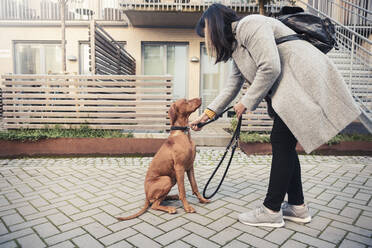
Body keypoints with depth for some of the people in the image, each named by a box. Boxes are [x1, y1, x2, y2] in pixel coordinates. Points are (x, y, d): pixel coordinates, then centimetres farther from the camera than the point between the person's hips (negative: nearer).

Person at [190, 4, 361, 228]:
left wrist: (247, 103, -11)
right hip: (291, 90, 10)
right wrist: (208, 113, 15)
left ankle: (271, 211, 2)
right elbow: (233, 85, 20)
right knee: (282, 144, 8)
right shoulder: (237, 44, 20)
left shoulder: (250, 25, -10)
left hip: (304, 82, -10)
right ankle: (298, 206, 19)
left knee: (282, 143, -9)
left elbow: (270, 68, -21)